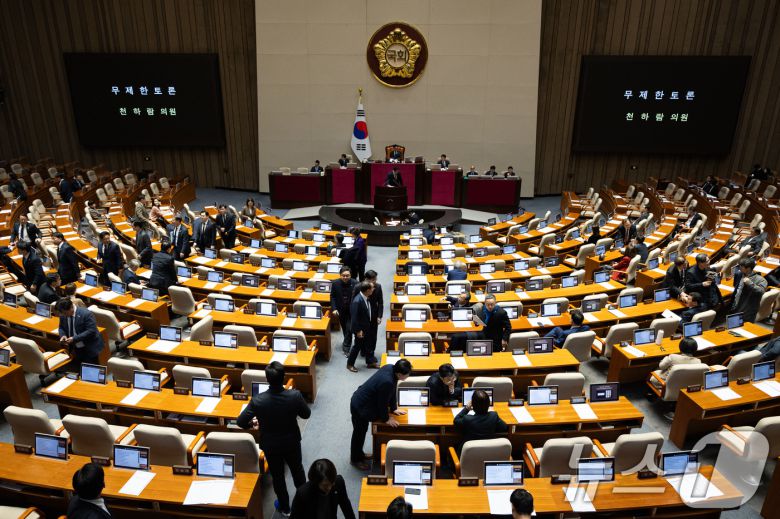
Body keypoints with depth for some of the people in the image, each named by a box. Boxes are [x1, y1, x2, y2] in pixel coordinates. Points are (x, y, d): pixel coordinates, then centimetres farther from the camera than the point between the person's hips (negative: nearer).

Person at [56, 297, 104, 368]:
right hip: (75, 349, 6)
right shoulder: (63, 315, -5)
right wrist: (63, 335, -10)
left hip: (89, 349, -6)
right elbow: (61, 328, 12)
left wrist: (74, 338, -28)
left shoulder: (86, 314, -23)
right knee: (75, 370, 12)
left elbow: (91, 331, -24)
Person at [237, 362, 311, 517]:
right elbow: (306, 414, -11)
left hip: (270, 445, -1)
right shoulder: (295, 395, -28)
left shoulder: (257, 400, -29)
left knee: (277, 476, 24)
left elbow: (240, 422, -17)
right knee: (297, 470, 28)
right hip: (292, 442, 1)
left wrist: (252, 423, 4)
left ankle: (285, 507, 44)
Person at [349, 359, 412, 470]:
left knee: (362, 431, 26)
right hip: (360, 407, -8)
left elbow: (392, 392, 4)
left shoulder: (390, 368, -12)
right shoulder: (386, 382, -37)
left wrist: (394, 408, 12)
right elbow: (382, 402, -22)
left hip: (361, 400, 8)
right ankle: (355, 459, 35)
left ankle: (359, 454, 46)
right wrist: (386, 419, -5)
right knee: (359, 433, 14)